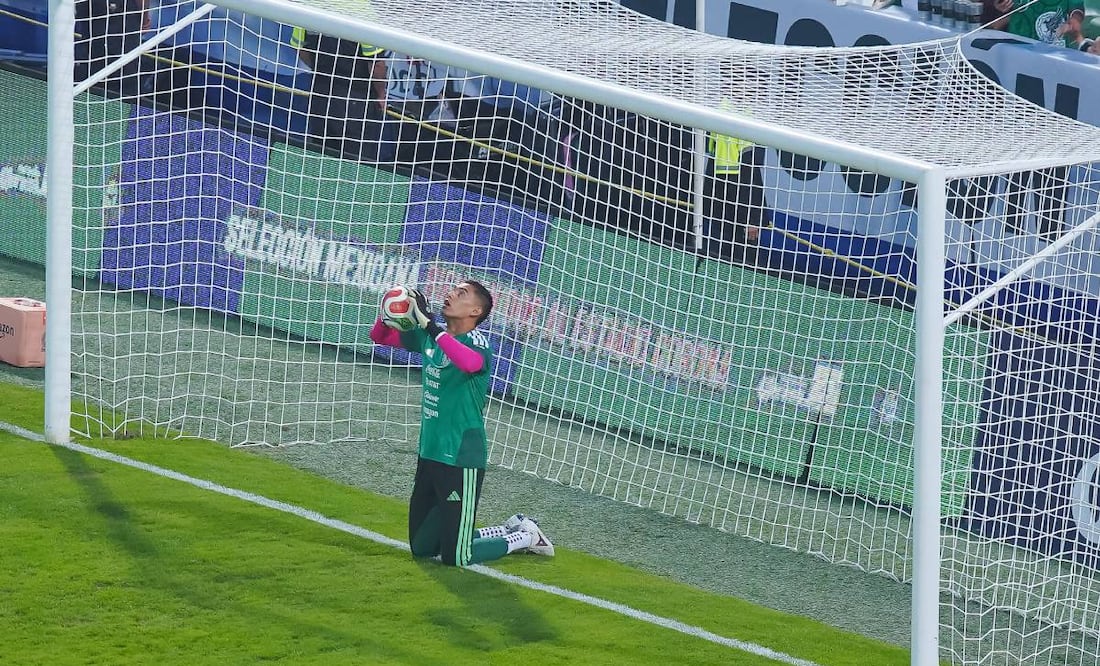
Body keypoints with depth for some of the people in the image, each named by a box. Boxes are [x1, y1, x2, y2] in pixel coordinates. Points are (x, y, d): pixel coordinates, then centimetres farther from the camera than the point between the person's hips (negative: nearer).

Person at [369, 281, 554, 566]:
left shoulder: (476, 342, -17)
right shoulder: (430, 337, 6)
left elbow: (471, 363, -41)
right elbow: (380, 337, 12)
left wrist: (429, 324, -38)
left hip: (461, 460, -8)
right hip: (429, 454, 8)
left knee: (455, 557, -4)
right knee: (421, 548, 17)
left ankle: (525, 536, 21)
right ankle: (511, 530, 31)